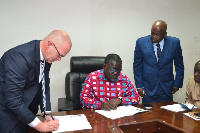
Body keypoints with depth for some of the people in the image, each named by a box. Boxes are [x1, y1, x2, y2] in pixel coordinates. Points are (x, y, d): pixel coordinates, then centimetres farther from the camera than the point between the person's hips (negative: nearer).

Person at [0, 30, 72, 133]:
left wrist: (48, 114, -2)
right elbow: (13, 101, -30)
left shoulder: (46, 56, -5)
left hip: (25, 108, 7)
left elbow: (44, 86, 6)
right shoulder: (20, 56, -30)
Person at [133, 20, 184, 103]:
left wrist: (177, 84, 5)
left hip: (167, 89, 1)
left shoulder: (174, 43, -3)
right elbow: (137, 66, 0)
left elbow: (179, 65, 8)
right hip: (148, 89, -1)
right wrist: (139, 86, -2)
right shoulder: (141, 42, -6)